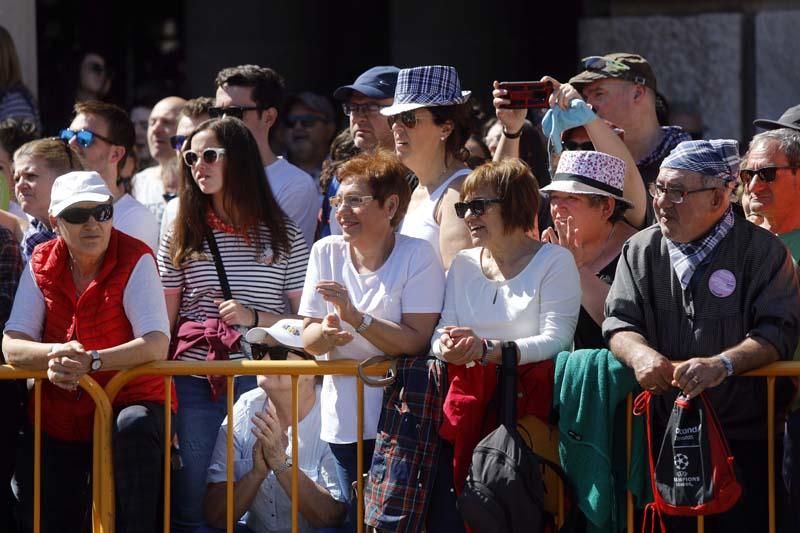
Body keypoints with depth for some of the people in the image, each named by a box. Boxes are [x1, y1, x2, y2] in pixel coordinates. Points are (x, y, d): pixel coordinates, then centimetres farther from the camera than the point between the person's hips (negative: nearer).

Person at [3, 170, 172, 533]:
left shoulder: (136, 260, -11)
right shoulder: (41, 264, 0)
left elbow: (157, 345, -21)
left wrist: (92, 362, -35)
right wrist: (55, 353, -28)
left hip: (128, 400, -4)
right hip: (56, 415, 4)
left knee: (136, 428, -37)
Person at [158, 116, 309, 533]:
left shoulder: (283, 236, 5)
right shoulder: (180, 237, 9)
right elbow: (163, 323, 9)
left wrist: (254, 319, -13)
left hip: (261, 382, -1)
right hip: (194, 384, 1)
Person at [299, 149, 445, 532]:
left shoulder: (417, 256, -9)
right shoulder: (326, 252, 4)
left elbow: (416, 341, -17)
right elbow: (307, 338, 3)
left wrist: (355, 317, -26)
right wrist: (324, 334, -20)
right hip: (344, 421, 4)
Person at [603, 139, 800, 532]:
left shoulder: (762, 251, -2)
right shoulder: (641, 251, 10)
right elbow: (619, 322, 6)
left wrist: (723, 363, -26)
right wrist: (640, 354, -17)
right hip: (662, 433, 3)